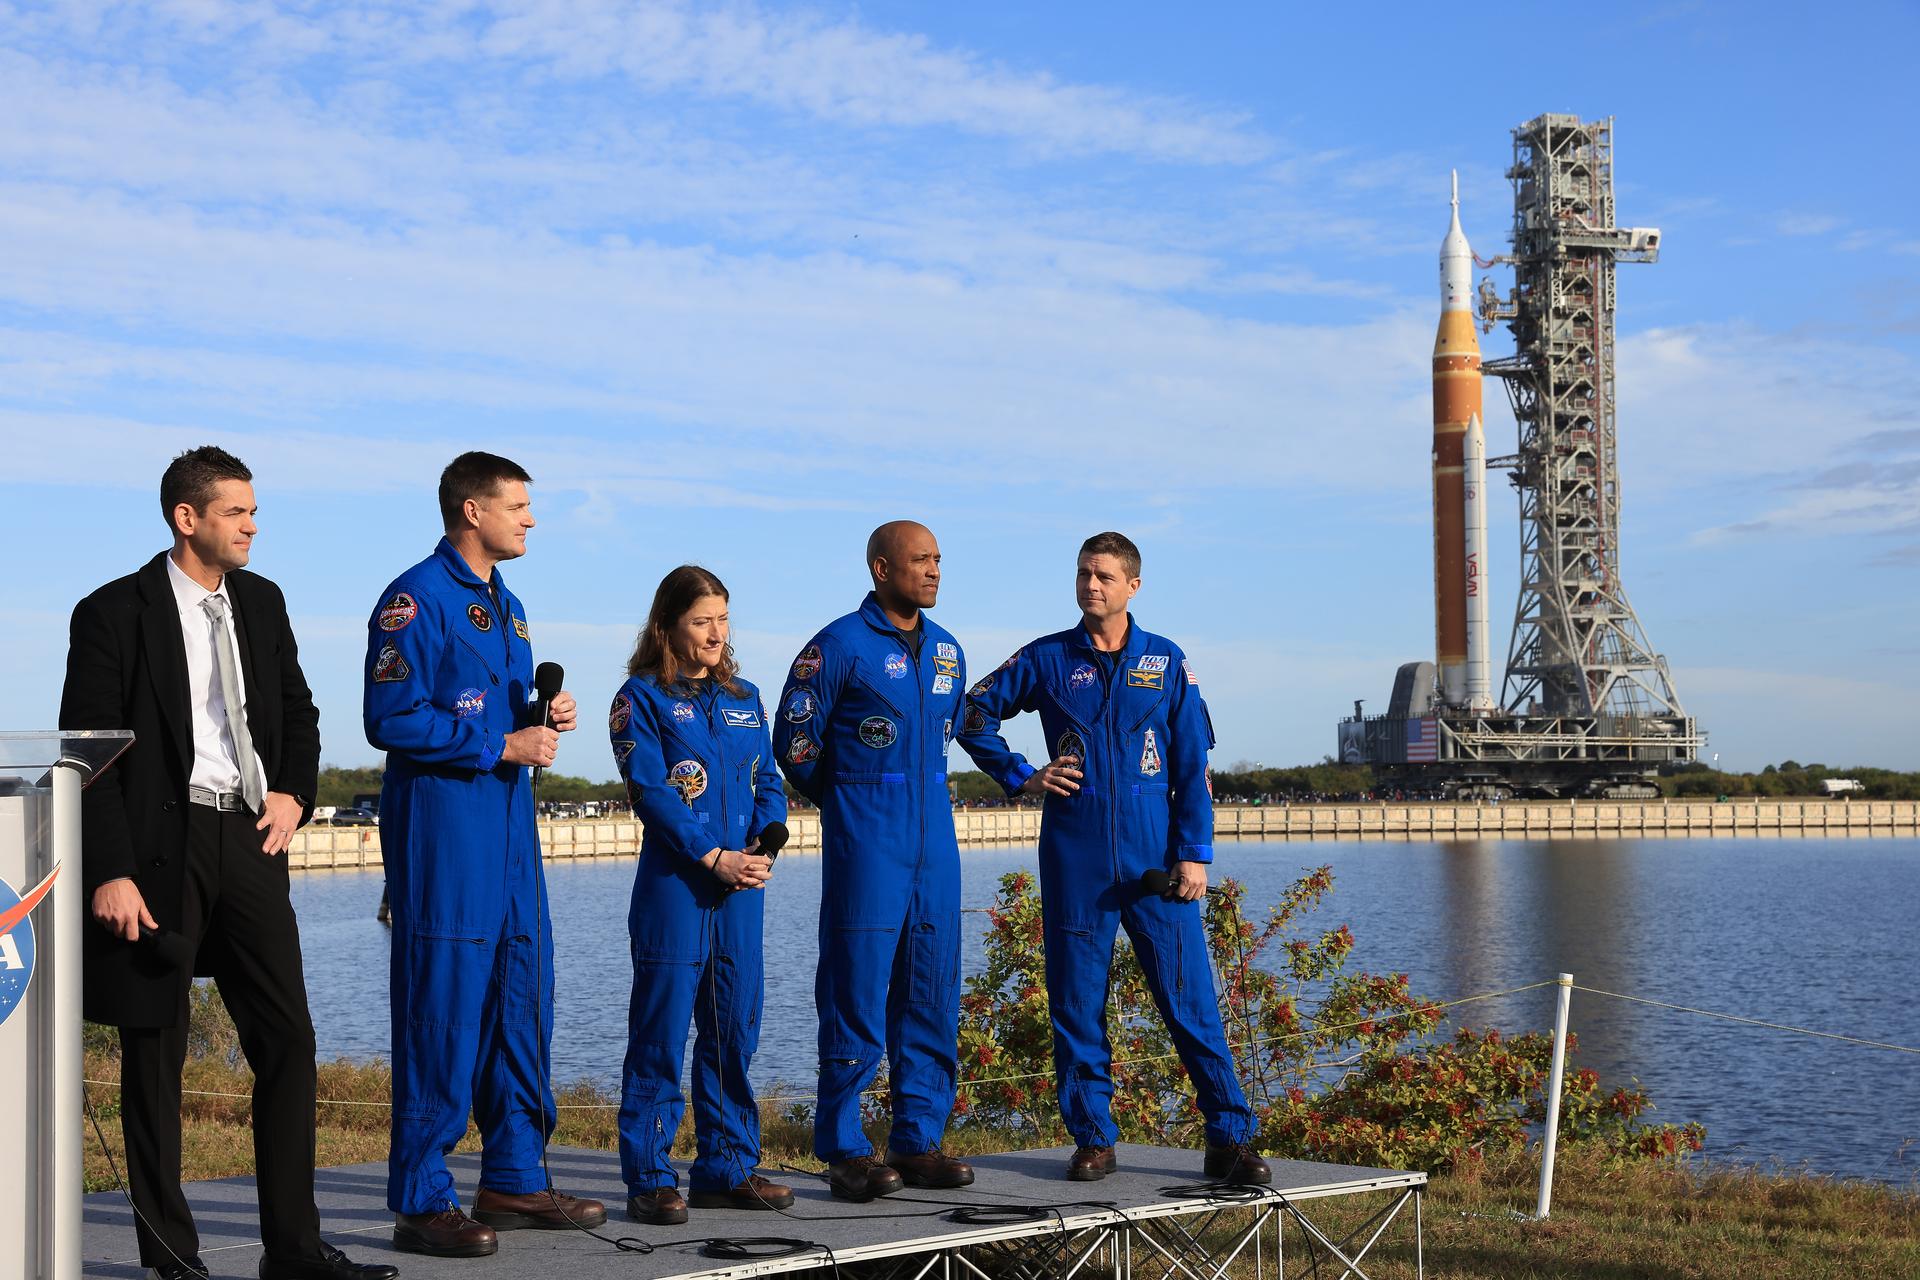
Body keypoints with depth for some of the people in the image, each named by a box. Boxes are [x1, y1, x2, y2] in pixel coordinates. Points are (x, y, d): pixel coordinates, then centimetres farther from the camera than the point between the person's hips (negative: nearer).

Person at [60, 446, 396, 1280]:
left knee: (288, 1042, 2)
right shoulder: (115, 614, -6)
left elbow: (298, 711, 23)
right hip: (160, 845, -5)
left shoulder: (261, 603, 11)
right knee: (154, 1052, 4)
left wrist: (295, 793, 5)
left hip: (250, 839, 5)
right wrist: (109, 873, -15)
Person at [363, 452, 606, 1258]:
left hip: (509, 825, 9)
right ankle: (422, 1201, 0)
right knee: (441, 1006, -7)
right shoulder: (415, 599, -9)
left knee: (520, 999, 11)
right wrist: (502, 745, -15)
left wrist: (545, 718, 6)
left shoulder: (507, 607, 19)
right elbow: (392, 719, -16)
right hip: (441, 823, -9)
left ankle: (513, 1177, 21)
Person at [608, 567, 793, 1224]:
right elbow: (650, 790, -10)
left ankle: (726, 1168, 18)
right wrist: (714, 857, -16)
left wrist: (764, 842, -6)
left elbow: (769, 782, 13)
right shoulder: (642, 697, -1)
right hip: (673, 883, -5)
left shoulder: (744, 697, 16)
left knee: (734, 1028, 9)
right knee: (661, 1032, -3)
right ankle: (650, 1179, 3)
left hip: (740, 886, 6)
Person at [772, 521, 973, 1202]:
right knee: (856, 994, -5)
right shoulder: (838, 647, -6)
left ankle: (918, 1140, 15)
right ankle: (844, 1151, 2)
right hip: (864, 850, -6)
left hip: (935, 846, 6)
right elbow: (794, 742, 0)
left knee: (931, 994, 7)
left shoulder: (946, 651, 13)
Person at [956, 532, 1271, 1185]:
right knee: (1077, 1003, 3)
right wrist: (1021, 777, 5)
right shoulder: (1047, 659, 7)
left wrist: (1194, 852, -2)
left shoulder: (1166, 662, 6)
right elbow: (973, 713, 16)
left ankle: (1231, 1138, 1)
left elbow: (1192, 763, 5)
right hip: (1074, 861, 1)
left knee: (1190, 996, -4)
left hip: (1156, 857, -1)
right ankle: (1093, 1139, 13)